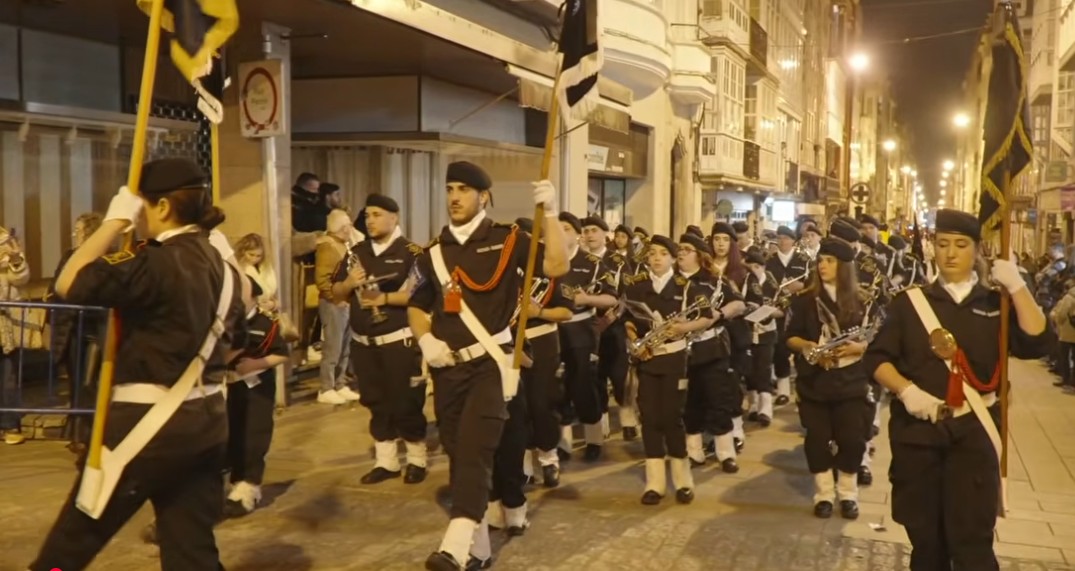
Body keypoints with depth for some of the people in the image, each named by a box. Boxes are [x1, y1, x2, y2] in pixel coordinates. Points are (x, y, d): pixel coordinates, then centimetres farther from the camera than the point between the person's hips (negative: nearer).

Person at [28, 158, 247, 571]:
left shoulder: (156, 262, -17)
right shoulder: (221, 267, 8)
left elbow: (69, 284, -19)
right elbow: (232, 342, 16)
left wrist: (116, 220, -12)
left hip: (147, 422, -8)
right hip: (207, 419, 8)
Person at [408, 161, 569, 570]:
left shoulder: (507, 240, -2)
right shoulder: (434, 252, 10)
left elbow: (557, 266, -15)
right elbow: (416, 306, 18)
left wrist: (550, 213, -21)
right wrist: (425, 339, -1)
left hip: (489, 363, -5)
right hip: (447, 367, 5)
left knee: (474, 450, -19)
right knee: (457, 453, 10)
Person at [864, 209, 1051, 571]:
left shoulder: (995, 304, 5)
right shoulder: (911, 301, 5)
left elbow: (1036, 343, -11)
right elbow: (876, 357, 2)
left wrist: (1016, 286, -16)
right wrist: (905, 390, -15)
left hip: (973, 431, -1)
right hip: (916, 429, 1)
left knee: (971, 539, -5)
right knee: (925, 537, 12)